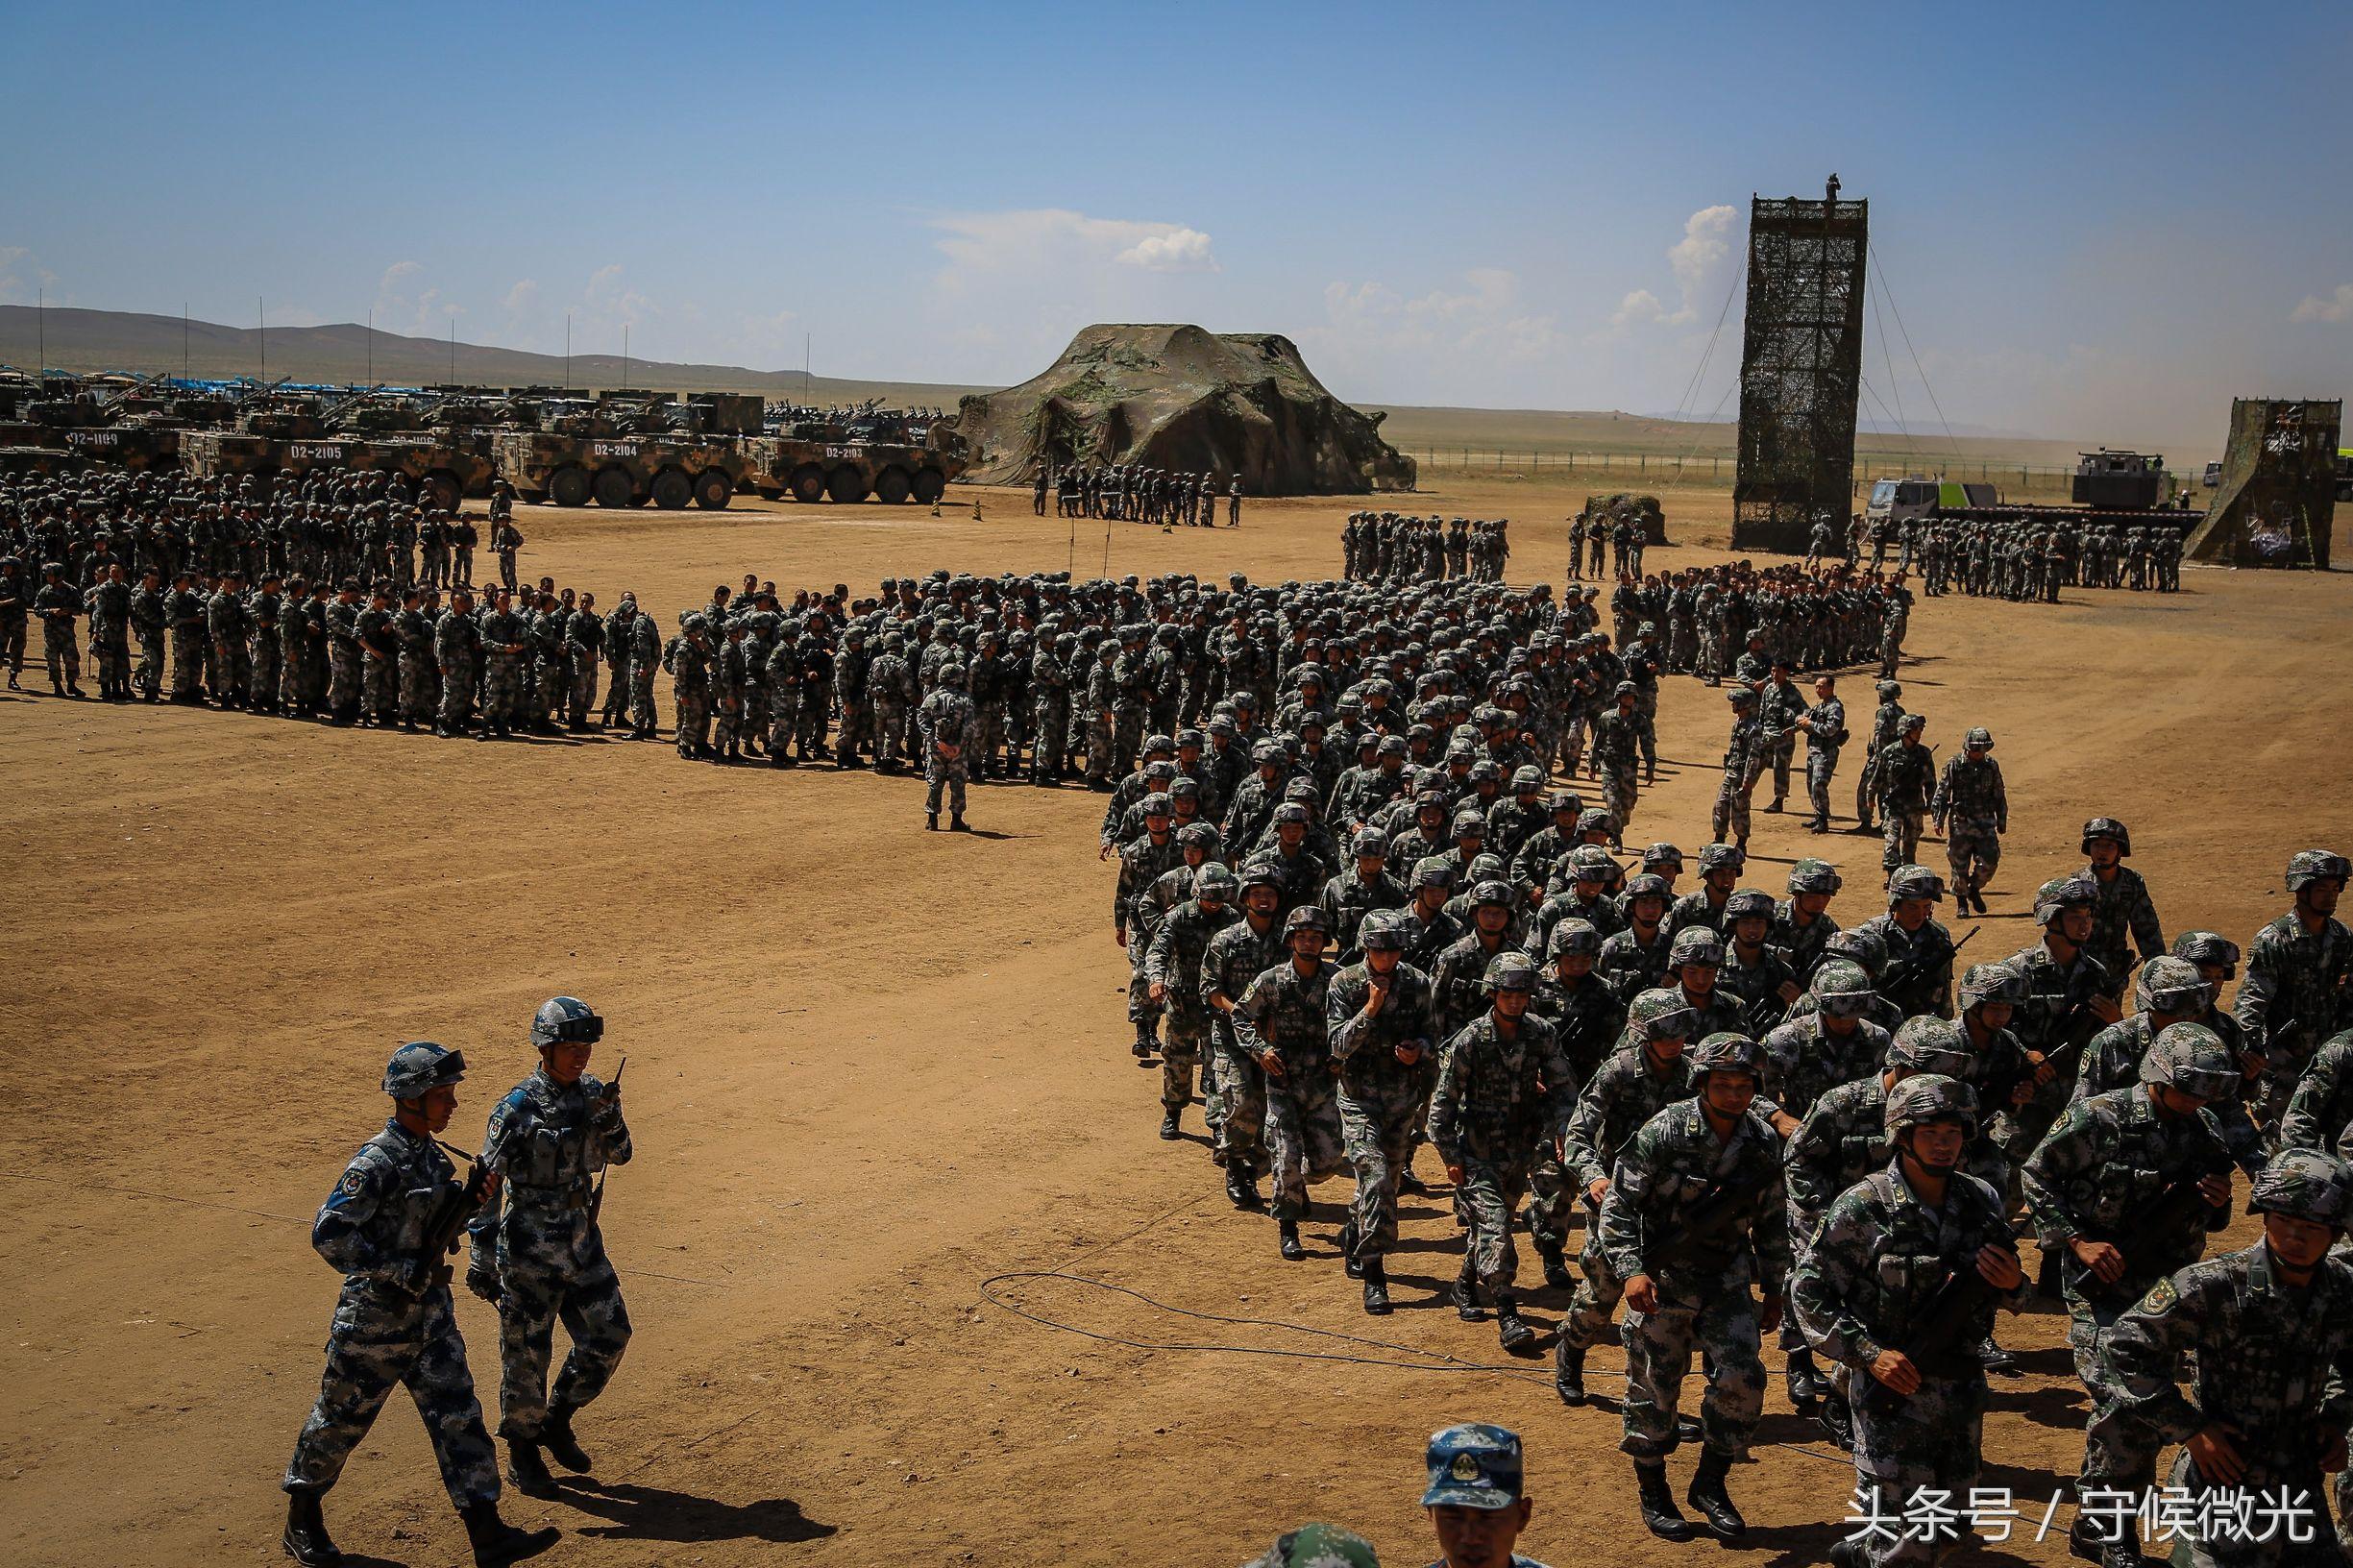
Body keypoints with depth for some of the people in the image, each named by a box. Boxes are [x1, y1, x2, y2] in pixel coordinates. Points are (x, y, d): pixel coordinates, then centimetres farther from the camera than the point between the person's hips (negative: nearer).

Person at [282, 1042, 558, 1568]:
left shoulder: (431, 1154, 6)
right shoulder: (377, 1163, -21)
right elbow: (329, 1234, -26)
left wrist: (472, 1199, -3)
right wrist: (404, 1273, -24)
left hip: (429, 1312, 7)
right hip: (374, 1319, -7)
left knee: (458, 1416, 2)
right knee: (339, 1420, 10)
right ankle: (302, 1524, 31)